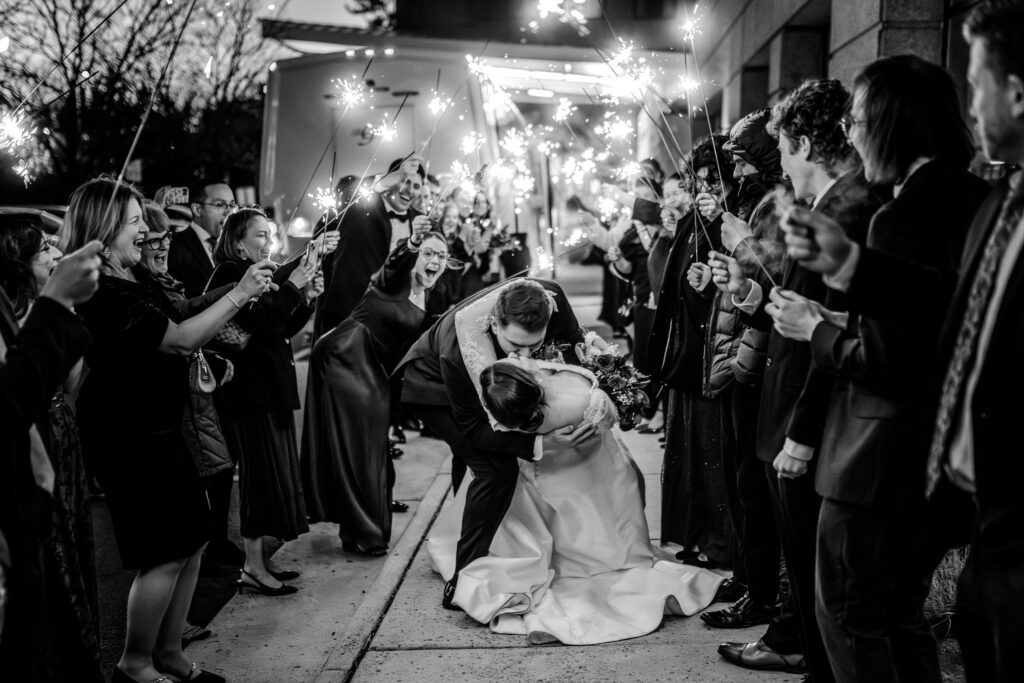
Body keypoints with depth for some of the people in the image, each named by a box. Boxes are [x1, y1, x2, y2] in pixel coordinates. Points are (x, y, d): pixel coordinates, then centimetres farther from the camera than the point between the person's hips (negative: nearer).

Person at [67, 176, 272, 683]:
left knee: (192, 542, 13)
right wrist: (239, 293, -21)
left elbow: (169, 340, 19)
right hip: (130, 437, -10)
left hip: (155, 428, 10)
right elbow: (180, 339, -23)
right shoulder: (104, 293, -19)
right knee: (166, 555, -2)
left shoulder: (124, 284, 12)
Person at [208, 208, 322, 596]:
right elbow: (259, 323, -24)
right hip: (248, 391, -9)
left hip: (271, 389, 9)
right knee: (262, 473, -8)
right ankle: (253, 569, -1)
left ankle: (258, 561, 19)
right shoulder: (229, 275, -11)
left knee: (273, 474, 11)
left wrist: (307, 299, 1)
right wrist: (292, 287, -23)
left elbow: (284, 329, 15)